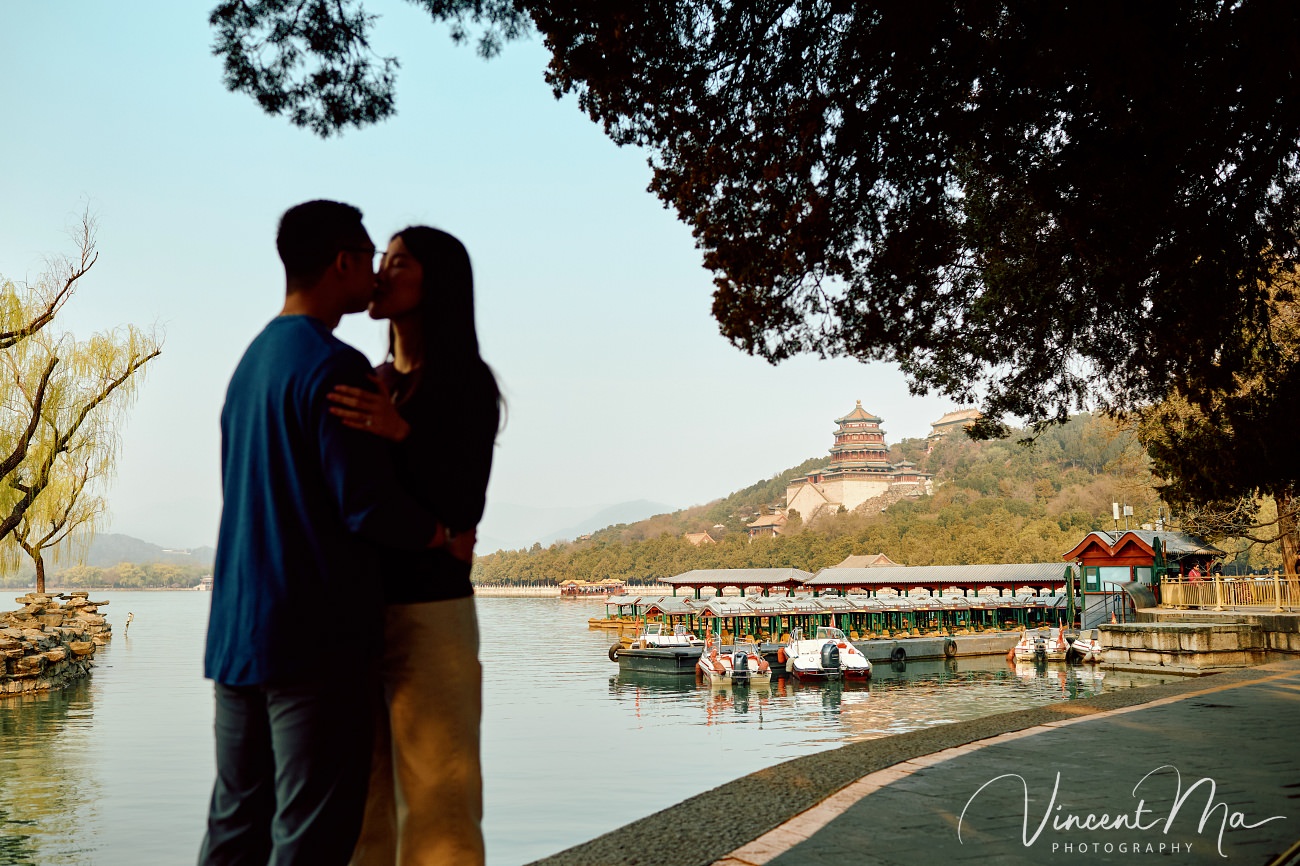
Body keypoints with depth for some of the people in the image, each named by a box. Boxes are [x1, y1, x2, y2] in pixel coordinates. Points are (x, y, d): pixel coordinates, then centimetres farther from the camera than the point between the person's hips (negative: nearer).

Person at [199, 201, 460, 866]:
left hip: (236, 632, 9)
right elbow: (368, 506, -18)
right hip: (314, 636, -9)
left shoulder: (252, 360, 15)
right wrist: (447, 537, -1)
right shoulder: (333, 367, -14)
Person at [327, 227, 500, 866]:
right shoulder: (372, 383, 13)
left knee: (435, 806, -5)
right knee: (362, 802, 10)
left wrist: (400, 433, -27)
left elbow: (463, 510, -15)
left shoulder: (467, 382, -6)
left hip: (428, 612, -7)